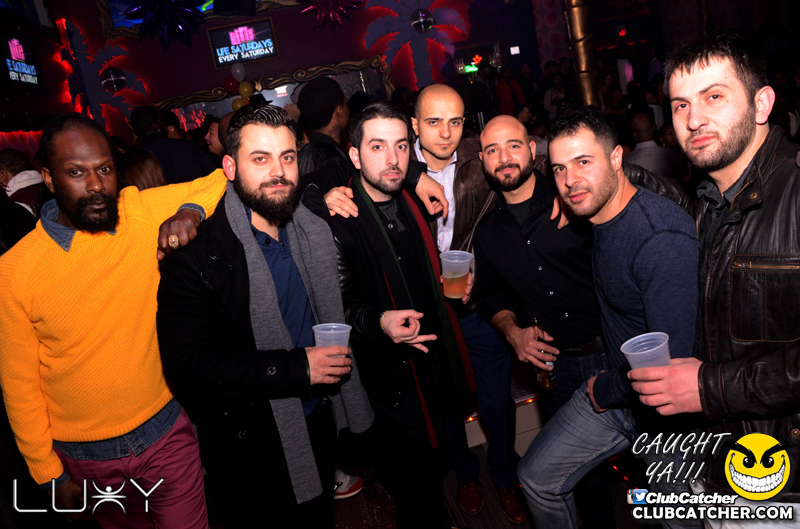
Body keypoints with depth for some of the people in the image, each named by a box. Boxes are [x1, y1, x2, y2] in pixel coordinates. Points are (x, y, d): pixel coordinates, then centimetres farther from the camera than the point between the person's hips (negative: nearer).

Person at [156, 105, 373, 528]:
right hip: (249, 450, -5)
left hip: (318, 424, 6)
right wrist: (297, 367, -26)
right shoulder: (195, 250, -22)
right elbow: (186, 365, -25)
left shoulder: (313, 230, -2)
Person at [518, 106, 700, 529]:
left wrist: (605, 391, -15)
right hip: (614, 387, 8)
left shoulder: (663, 237, -30)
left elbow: (671, 361, -31)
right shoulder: (597, 216, -3)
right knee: (538, 477, 13)